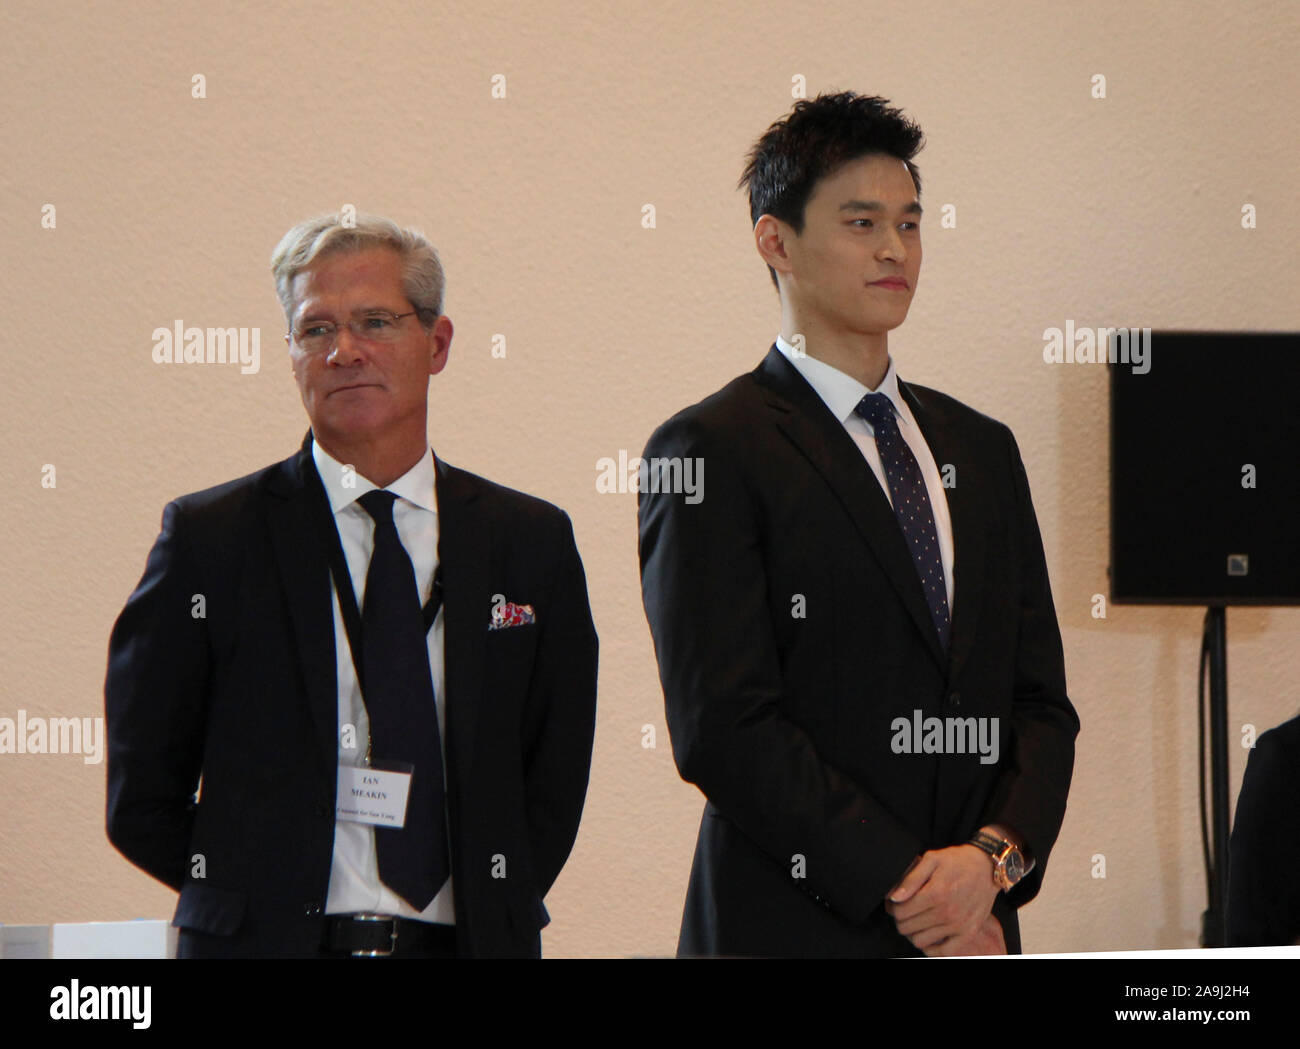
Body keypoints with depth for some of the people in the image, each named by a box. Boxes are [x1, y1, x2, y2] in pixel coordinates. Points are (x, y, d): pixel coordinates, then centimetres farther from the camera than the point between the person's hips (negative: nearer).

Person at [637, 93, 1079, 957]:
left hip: (979, 925, 5)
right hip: (794, 929, -5)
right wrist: (904, 886, -14)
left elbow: (1041, 702, 12)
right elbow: (724, 728, -12)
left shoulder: (983, 450, 15)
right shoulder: (709, 453, -4)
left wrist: (997, 854, -7)